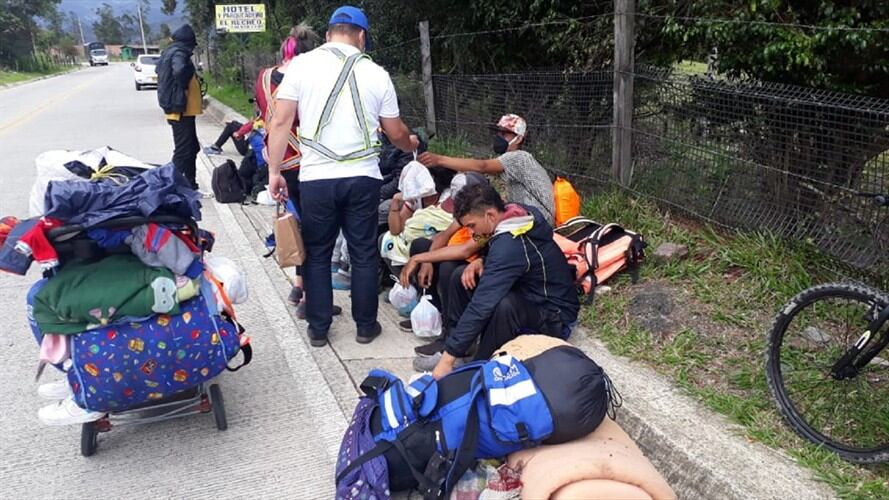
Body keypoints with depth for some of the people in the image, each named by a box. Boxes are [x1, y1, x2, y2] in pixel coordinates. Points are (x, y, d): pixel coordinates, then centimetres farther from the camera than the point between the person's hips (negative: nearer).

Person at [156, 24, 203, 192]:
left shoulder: (169, 52, 16)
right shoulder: (179, 53, -15)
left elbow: (159, 70, 28)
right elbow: (180, 71, -36)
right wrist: (184, 87, -18)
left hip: (179, 109, 10)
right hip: (182, 110, -10)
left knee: (192, 147, 18)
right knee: (183, 150, -7)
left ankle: (190, 184, 26)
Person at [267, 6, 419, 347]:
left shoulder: (302, 65, 1)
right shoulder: (377, 74, 4)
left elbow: (281, 121, -4)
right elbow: (396, 133, 11)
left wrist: (274, 171, 3)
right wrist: (411, 144, 33)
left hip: (316, 178, 0)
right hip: (362, 178, 1)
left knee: (317, 254, 12)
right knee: (364, 254, 12)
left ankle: (318, 329, 20)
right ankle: (365, 326, 22)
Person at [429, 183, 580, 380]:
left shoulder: (510, 244, -31)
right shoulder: (517, 215, -6)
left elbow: (482, 304, -33)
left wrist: (448, 358, -30)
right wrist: (481, 262, -7)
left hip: (555, 317, -9)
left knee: (503, 305, -40)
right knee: (462, 276, 2)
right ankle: (454, 341, 3)